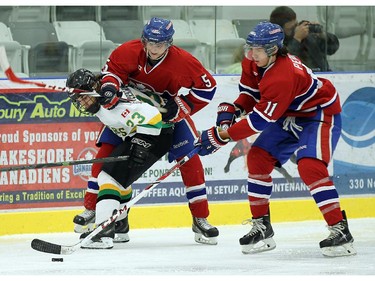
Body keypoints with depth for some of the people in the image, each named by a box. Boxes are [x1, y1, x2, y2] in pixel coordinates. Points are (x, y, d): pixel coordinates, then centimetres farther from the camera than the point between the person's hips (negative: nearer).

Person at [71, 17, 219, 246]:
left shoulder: (182, 61, -25)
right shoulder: (129, 52, -24)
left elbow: (207, 86, -16)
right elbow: (112, 69, -9)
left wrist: (180, 108, -23)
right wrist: (109, 86, -31)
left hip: (169, 113, -1)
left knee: (189, 158, -11)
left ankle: (200, 220, -3)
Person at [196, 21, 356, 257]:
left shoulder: (282, 77, -36)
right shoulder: (253, 62, -9)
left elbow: (260, 120, -33)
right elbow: (250, 91, 10)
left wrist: (220, 136, -29)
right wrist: (233, 109, -11)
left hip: (321, 114, -10)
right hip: (289, 115, 10)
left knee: (310, 166, -27)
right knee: (257, 158, 1)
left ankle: (340, 231, -24)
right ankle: (262, 227, 10)